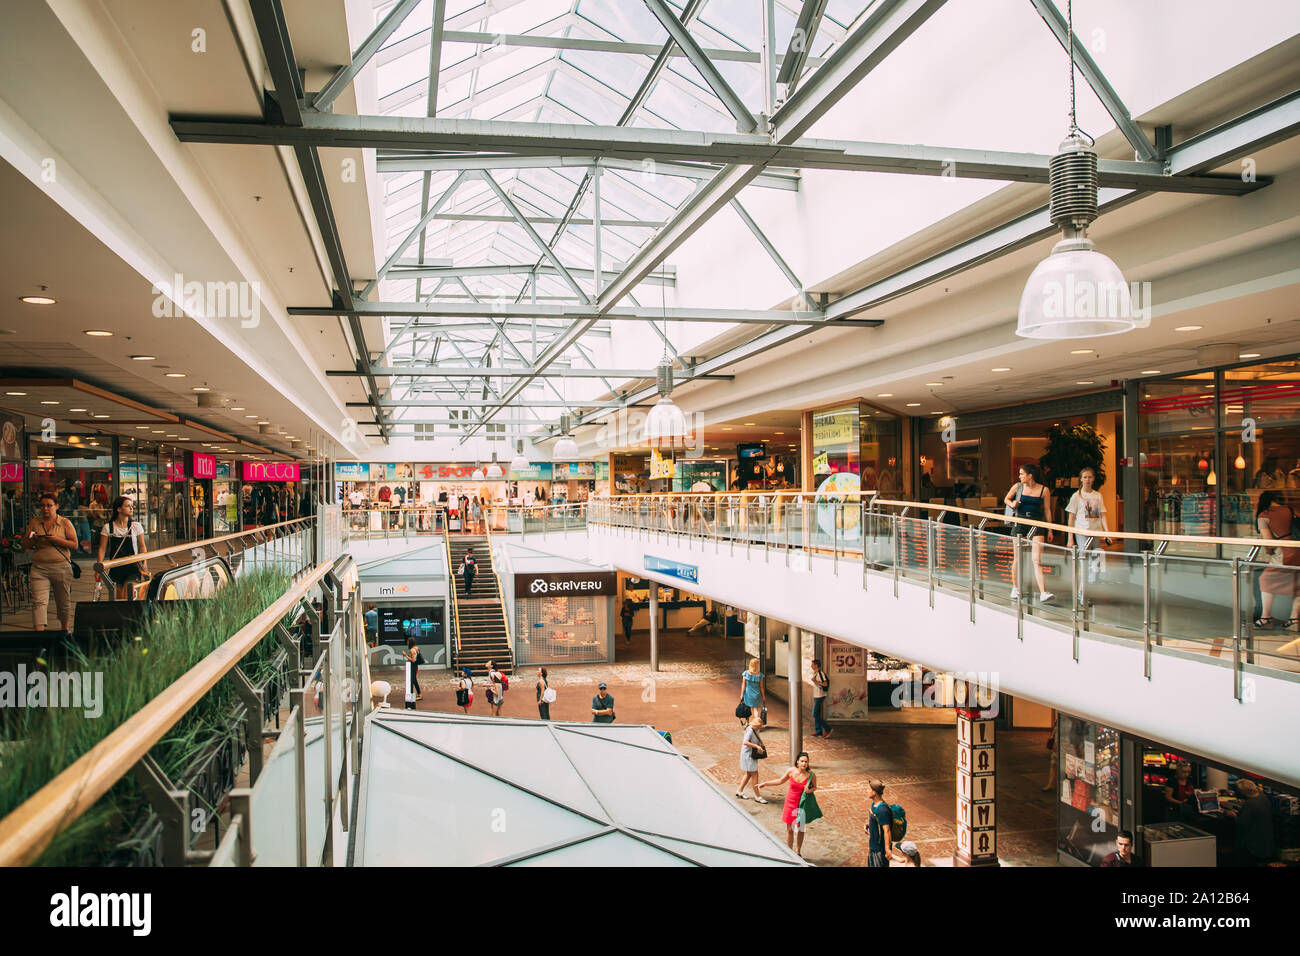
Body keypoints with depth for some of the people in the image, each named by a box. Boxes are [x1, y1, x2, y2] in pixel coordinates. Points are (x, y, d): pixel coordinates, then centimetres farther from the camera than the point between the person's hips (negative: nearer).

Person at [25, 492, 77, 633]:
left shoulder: (65, 523, 4)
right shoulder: (34, 522, 10)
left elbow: (74, 545, -2)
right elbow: (25, 543, 13)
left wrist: (56, 540, -16)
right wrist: (33, 539, -9)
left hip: (61, 567, -1)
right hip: (39, 567, 1)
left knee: (64, 602, 10)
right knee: (38, 601, -13)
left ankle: (65, 629, 29)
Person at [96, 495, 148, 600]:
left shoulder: (136, 526, 1)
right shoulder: (108, 527, 1)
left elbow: (142, 547, 6)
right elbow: (102, 548, 2)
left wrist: (144, 565, -2)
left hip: (132, 568, -1)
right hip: (115, 567, 1)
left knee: (128, 598, -15)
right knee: (118, 598, 4)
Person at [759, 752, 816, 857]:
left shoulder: (811, 775, -16)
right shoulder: (791, 771, -12)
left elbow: (815, 787, 3)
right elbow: (780, 781, 5)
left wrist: (810, 790, -20)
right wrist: (765, 784, 5)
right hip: (790, 802, 1)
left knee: (801, 829, 11)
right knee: (789, 829, 8)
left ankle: (798, 852, 32)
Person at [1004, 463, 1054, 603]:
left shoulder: (1044, 490, -2)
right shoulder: (1017, 486, 2)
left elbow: (1047, 511, 5)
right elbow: (1006, 499, 18)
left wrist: (1049, 530, 6)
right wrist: (1012, 504, -5)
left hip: (1036, 524, -2)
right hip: (1020, 522, 2)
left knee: (1037, 559, -10)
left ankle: (1043, 593, -14)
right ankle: (1015, 588, 22)